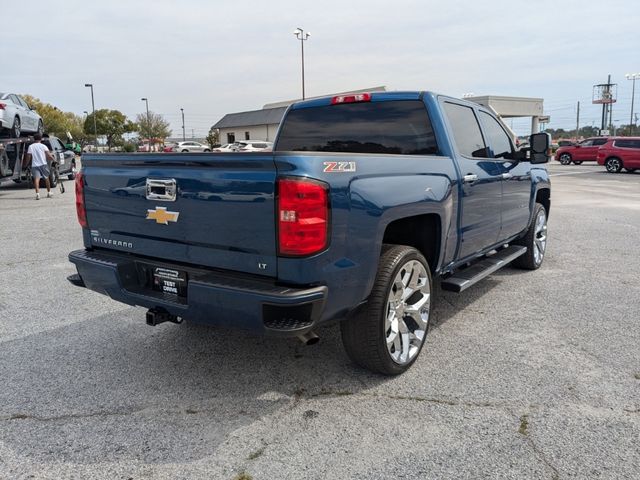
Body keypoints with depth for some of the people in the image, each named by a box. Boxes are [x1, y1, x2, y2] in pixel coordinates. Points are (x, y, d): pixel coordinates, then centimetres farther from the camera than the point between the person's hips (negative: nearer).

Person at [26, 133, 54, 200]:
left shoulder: (31, 146, 6)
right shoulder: (43, 146, 3)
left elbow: (28, 157, 4)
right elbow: (49, 155, -9)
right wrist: (52, 158, 9)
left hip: (34, 165, 0)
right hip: (43, 164, 0)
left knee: (36, 178, -13)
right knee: (46, 178, 17)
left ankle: (37, 193, -32)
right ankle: (49, 192, 29)